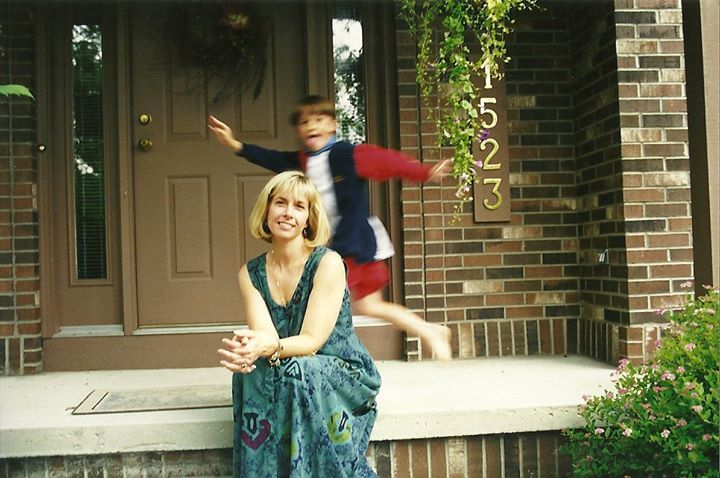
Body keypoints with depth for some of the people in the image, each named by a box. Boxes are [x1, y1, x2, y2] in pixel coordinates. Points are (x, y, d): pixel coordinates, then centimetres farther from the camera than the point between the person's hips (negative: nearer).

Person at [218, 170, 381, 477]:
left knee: (297, 371, -34)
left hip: (346, 374, -3)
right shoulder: (250, 274, 2)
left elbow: (312, 341, -19)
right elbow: (265, 338, -12)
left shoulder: (328, 263, -12)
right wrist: (245, 349, -37)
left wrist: (270, 347, -40)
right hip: (291, 377, 3)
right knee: (250, 373, -29)